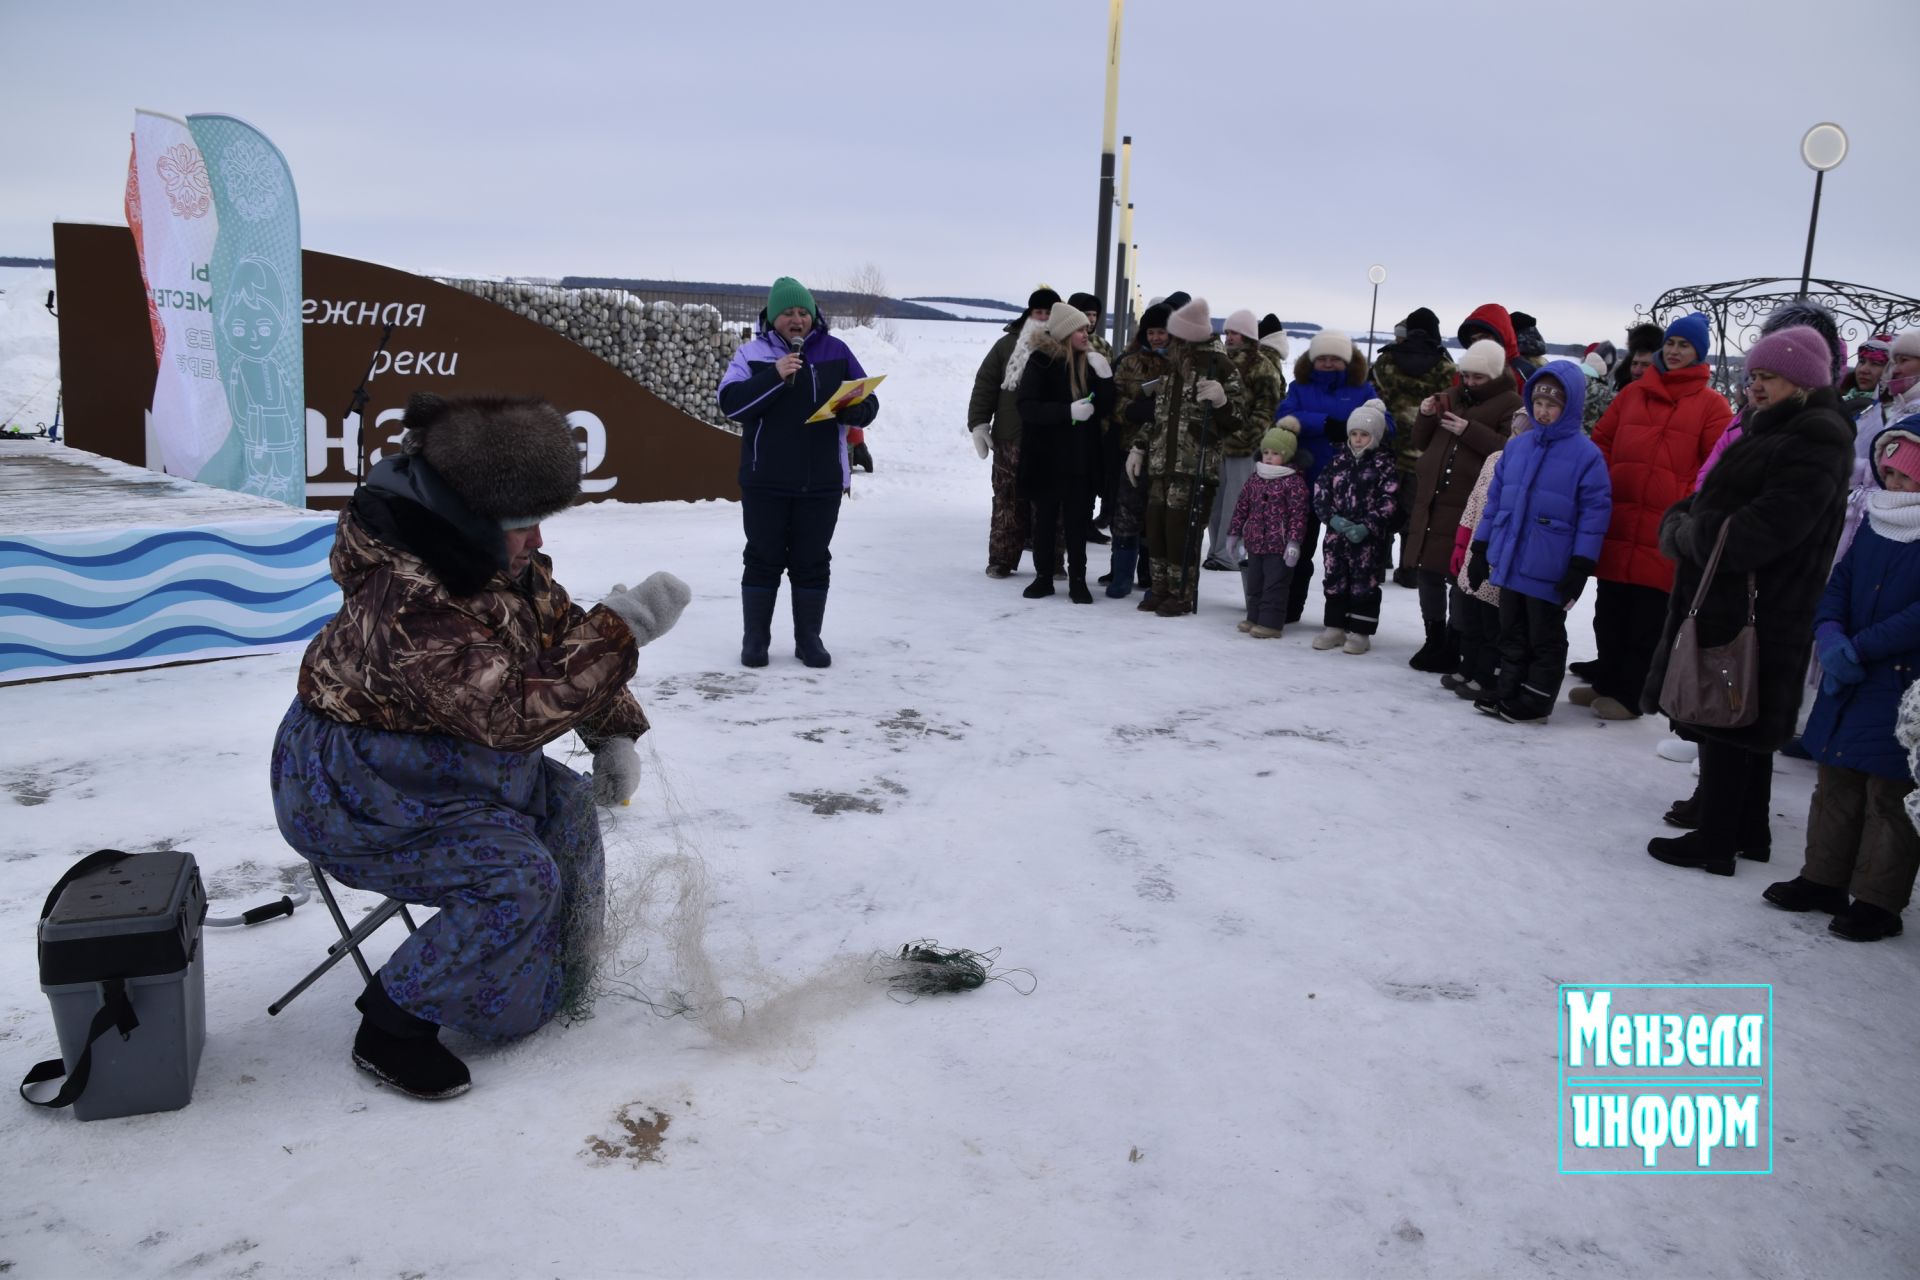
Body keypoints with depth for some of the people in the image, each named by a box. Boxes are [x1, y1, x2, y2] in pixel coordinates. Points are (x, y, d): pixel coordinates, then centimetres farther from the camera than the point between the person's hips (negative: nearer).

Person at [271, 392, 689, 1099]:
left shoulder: (506, 562, -6)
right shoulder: (407, 605, -35)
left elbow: (562, 636, 6)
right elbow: (514, 710, -38)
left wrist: (613, 735, -3)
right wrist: (621, 629, -40)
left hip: (442, 754, 9)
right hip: (355, 790, -9)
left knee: (565, 806, 6)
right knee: (516, 881, -21)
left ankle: (551, 985, 24)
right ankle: (390, 1030, -5)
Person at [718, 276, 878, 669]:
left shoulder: (835, 351, 5)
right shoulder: (752, 354, 1)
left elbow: (869, 405, 5)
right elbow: (730, 402, -13)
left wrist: (852, 409, -18)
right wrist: (774, 375, -23)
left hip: (822, 482, 1)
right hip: (765, 481, -1)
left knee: (812, 561, 8)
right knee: (763, 559, 6)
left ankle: (809, 638, 19)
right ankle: (755, 638, 16)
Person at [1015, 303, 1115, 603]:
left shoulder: (1091, 362, 6)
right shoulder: (1042, 361, -7)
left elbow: (1104, 410, 4)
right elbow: (1027, 406, -15)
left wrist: (1105, 378, -11)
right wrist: (1068, 411, -23)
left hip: (1081, 457, 3)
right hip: (1046, 454, -3)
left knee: (1078, 519, 5)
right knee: (1045, 518, 7)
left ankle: (1077, 580, 13)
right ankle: (1043, 577, 19)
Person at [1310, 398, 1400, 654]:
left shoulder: (1384, 464, -4)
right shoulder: (1339, 461, 9)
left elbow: (1388, 502, -11)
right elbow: (1320, 493, 5)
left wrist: (1367, 527, -20)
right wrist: (1333, 518, -11)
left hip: (1370, 539, -4)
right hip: (1337, 535, 5)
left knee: (1364, 583, 2)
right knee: (1334, 581, 9)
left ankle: (1360, 633, 9)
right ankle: (1335, 628, 21)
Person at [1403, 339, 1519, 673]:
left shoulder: (1510, 405, -2)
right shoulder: (1453, 397, 18)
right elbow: (1422, 443, 21)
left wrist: (1469, 431, -21)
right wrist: (1425, 416, 2)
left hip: (1469, 509, -7)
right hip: (1431, 501, 7)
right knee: (1427, 572, 10)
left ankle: (1453, 648, 6)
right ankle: (1435, 642, 23)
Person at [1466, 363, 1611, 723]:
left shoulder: (1586, 454, -9)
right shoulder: (1517, 446, 7)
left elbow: (1595, 512, -10)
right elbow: (1495, 499, 13)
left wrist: (1580, 568, -13)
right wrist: (1481, 549, 12)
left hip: (1548, 570, -6)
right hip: (1509, 561, 6)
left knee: (1545, 638, 7)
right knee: (1512, 633, 16)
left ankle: (1536, 700, 17)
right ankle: (1508, 691, 28)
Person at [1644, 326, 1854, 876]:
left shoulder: (1815, 444, -17)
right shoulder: (1773, 431, 16)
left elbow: (1751, 535, -25)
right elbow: (1704, 500, 16)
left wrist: (1682, 533, -10)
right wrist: (1682, 525, -5)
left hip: (1752, 614, -10)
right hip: (1732, 604, 10)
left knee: (1725, 725, -1)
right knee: (1746, 725, 18)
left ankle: (1715, 842, 10)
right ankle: (1748, 832, 31)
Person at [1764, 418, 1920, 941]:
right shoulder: (1874, 525, 8)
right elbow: (1838, 583, 7)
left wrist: (1860, 647, -21)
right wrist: (1829, 635, -10)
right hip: (1849, 682, 7)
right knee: (1836, 782, 16)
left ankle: (1878, 900, 14)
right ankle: (1823, 880, 29)